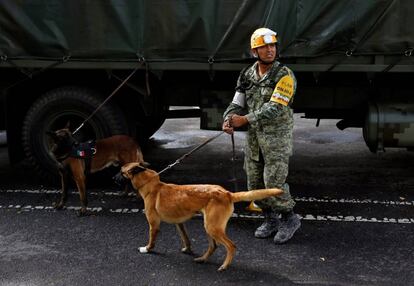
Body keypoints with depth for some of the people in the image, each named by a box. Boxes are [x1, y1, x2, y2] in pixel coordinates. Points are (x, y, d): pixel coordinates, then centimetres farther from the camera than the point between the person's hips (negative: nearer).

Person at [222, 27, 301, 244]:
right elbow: (237, 103, 4)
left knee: (273, 182, -10)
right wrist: (229, 120, -17)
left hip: (277, 135, -6)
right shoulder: (247, 75, 6)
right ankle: (271, 220, 27)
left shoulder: (284, 76, -14)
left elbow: (275, 108, -23)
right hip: (254, 136, 6)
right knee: (255, 182, 9)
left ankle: (289, 218, 13)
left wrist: (245, 119, -25)